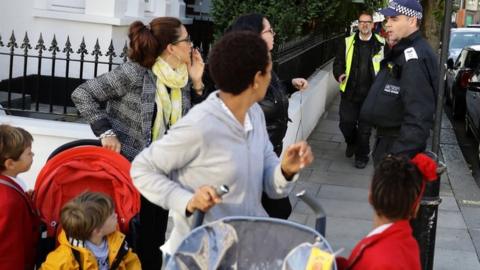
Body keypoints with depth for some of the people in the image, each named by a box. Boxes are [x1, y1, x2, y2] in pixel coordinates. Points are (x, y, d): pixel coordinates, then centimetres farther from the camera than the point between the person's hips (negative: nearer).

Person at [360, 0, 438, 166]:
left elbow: (419, 117, -30)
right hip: (387, 138, 10)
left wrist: (400, 158, -32)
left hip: (400, 145, -10)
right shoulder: (402, 50, 10)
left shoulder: (415, 57, -23)